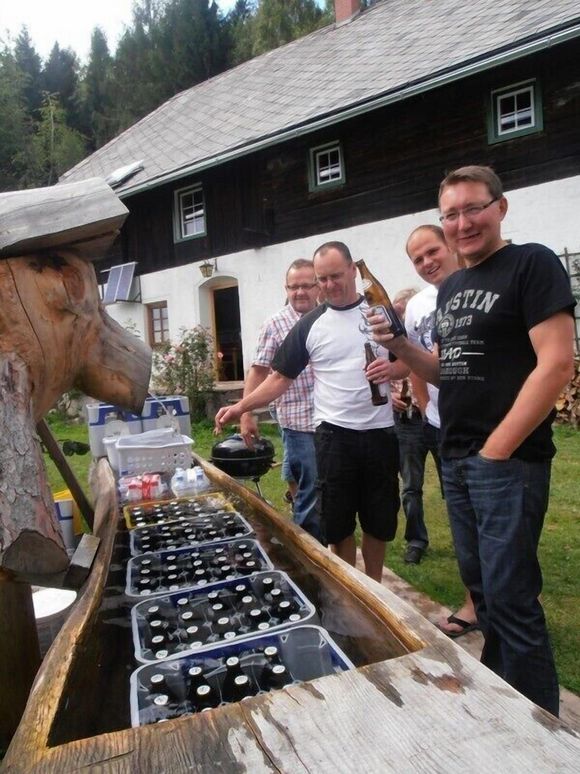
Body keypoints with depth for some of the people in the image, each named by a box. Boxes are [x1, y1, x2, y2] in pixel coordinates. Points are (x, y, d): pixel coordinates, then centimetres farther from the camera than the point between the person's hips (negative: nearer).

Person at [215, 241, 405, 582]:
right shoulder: (309, 325, 1)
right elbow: (281, 377, 1)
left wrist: (393, 369, -15)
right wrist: (241, 407, -10)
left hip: (380, 432, 1)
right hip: (335, 434, -1)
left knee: (380, 518, 13)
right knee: (338, 522, 8)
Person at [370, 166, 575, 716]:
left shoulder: (532, 264, -8)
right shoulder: (450, 288, 14)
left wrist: (496, 450, -17)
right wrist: (400, 347, 0)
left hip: (508, 460, -7)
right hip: (455, 461, 8)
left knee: (511, 598, 0)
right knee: (480, 586, 18)